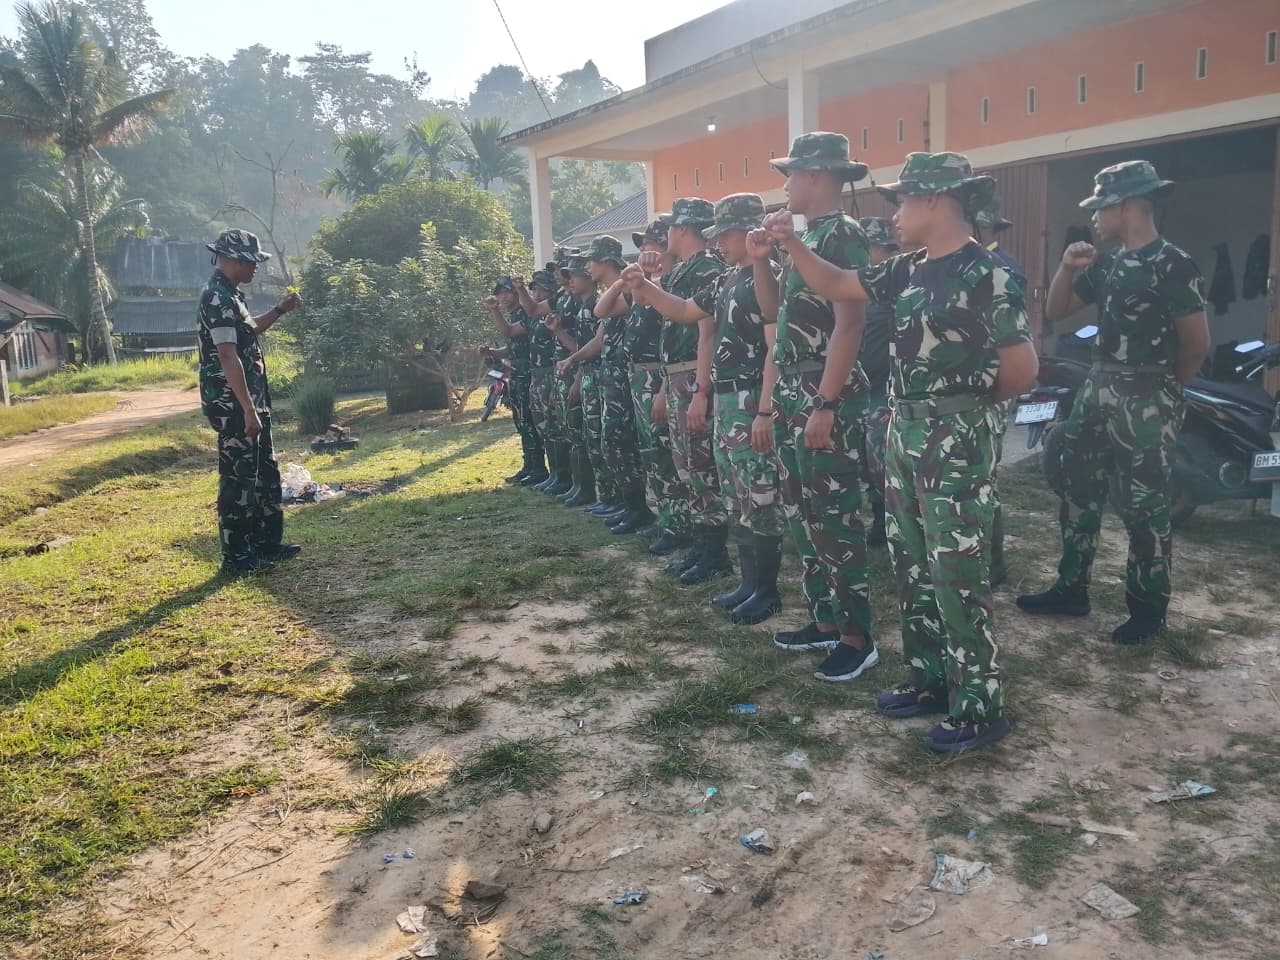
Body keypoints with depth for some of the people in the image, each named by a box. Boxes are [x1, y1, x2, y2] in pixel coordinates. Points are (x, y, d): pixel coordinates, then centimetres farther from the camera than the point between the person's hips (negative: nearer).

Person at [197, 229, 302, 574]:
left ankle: (267, 542, 26)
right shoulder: (217, 298, -17)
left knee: (265, 472, 16)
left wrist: (280, 310, 18)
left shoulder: (231, 294, 14)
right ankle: (236, 556, 7)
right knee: (238, 478, -2)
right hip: (233, 406, -10)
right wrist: (248, 410, -25)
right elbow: (228, 356, -23)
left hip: (250, 401, 10)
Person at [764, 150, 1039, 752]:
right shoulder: (909, 270, 10)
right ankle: (929, 680, 28)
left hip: (956, 439, -9)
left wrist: (969, 403, 3)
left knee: (956, 575, -4)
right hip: (904, 431, 9)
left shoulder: (988, 275, -13)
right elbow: (836, 285, 18)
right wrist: (790, 245, 6)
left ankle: (979, 707, 9)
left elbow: (1023, 368, -13)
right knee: (911, 566, 14)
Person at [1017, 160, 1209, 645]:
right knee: (1078, 492, 12)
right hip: (1097, 390, 8)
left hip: (1144, 401, -8)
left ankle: (1148, 607, 15)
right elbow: (1055, 312, 15)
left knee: (1144, 507, 1)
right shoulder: (1106, 263, 10)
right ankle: (1071, 589, 24)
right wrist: (1068, 268, -1)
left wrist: (1161, 387, 2)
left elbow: (1197, 342, -12)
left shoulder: (1173, 265, -13)